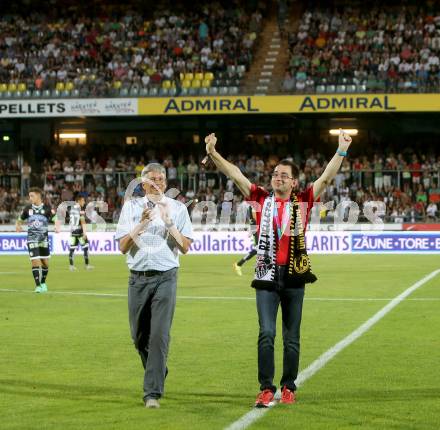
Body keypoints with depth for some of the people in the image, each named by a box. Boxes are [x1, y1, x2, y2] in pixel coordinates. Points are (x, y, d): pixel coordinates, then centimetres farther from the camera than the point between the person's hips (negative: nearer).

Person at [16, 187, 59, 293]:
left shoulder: (47, 208, -1)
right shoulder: (28, 208, 5)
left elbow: (56, 220, -3)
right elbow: (20, 220, 16)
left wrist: (57, 226, -25)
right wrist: (18, 226, -5)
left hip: (44, 239, 0)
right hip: (32, 239, 0)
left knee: (45, 263, 7)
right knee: (35, 262, -12)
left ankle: (43, 283, 29)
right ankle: (38, 286, -7)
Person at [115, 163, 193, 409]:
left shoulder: (178, 208, 7)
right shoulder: (131, 207, 9)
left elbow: (185, 247, 1)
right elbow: (123, 247, 1)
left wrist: (169, 223, -10)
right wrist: (142, 224, -12)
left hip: (165, 277, -2)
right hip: (138, 278, 2)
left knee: (159, 335, -12)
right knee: (139, 336, 9)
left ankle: (153, 393, -12)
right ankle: (158, 372, 35)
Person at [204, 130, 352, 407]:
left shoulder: (303, 202, 4)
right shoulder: (262, 199, 5)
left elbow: (326, 178, -3)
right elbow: (236, 175, 0)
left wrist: (342, 152, -15)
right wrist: (213, 154, -10)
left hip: (294, 275, 0)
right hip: (267, 275, 0)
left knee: (291, 337, 8)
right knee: (266, 333, -7)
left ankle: (289, 387, 17)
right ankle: (266, 389, -4)